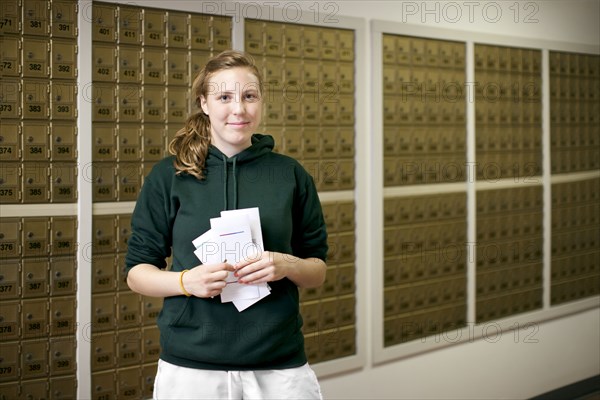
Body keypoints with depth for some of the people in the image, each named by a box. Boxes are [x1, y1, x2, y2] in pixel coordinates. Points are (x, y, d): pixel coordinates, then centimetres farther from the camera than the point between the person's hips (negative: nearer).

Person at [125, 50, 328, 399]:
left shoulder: (291, 174, 3)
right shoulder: (169, 175, 0)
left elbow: (318, 270, 8)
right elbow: (137, 271, 3)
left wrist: (287, 266, -13)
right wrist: (186, 281, -16)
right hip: (191, 365, -1)